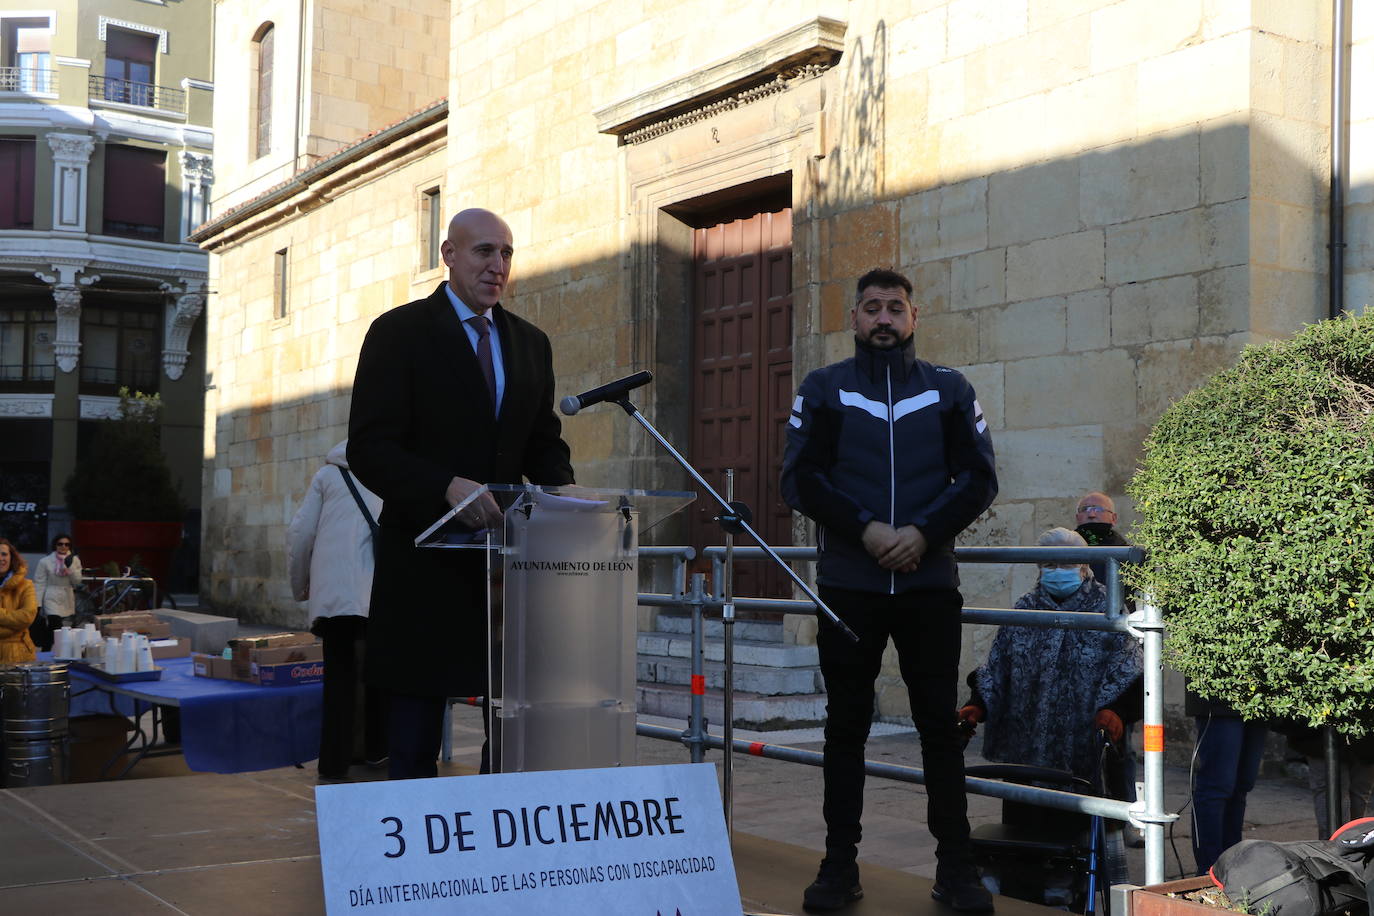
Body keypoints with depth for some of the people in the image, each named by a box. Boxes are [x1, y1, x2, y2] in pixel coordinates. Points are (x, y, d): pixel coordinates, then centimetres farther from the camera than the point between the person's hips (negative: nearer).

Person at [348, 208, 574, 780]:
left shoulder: (530, 344, 14)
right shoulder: (400, 332, -2)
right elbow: (369, 449, -10)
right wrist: (446, 486, -27)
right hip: (427, 561, -5)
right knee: (414, 746, 2)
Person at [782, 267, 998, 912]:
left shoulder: (950, 391, 9)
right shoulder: (823, 390, 7)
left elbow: (979, 479, 3)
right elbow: (800, 479, -1)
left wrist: (924, 532, -12)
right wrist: (865, 529, -14)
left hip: (929, 584, 0)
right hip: (847, 585, 0)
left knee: (940, 725, 2)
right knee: (845, 724, 5)